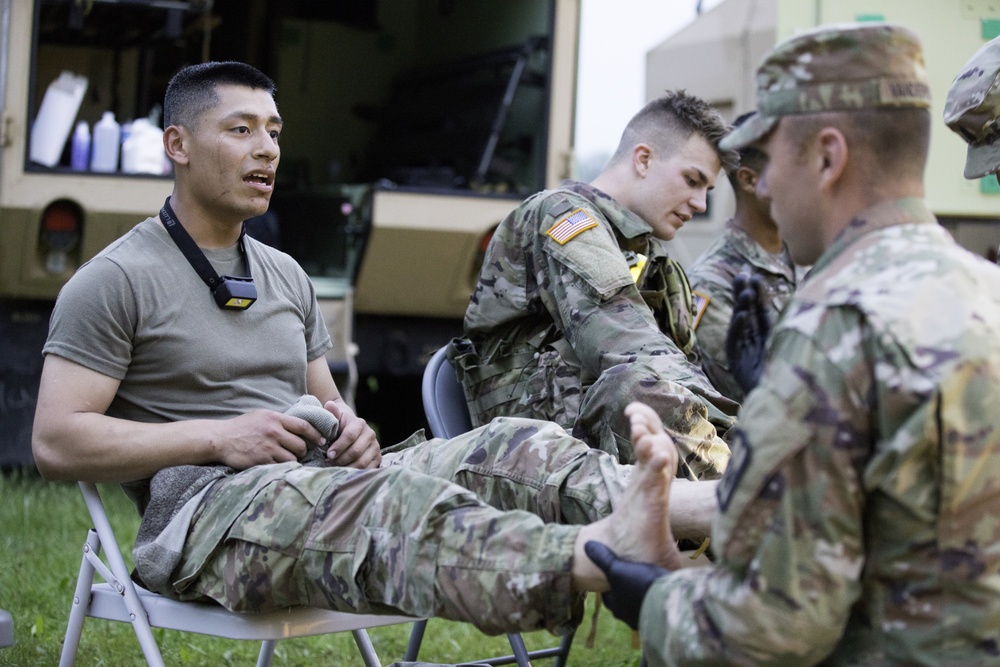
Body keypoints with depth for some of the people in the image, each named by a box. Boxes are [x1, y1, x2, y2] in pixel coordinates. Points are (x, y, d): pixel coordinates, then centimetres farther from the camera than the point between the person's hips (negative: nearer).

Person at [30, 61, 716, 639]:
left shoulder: (286, 275, 23)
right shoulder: (116, 281, 0)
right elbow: (56, 442, -7)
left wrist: (349, 430, 2)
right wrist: (219, 437, -15)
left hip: (322, 480, 7)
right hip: (201, 510, -7)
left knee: (513, 445, -17)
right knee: (396, 498, -38)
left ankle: (705, 506, -41)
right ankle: (610, 552, -63)